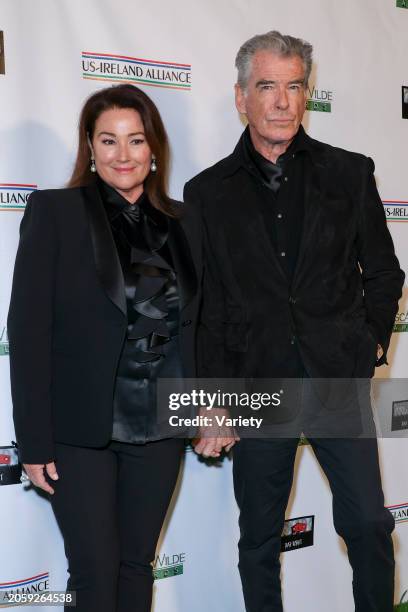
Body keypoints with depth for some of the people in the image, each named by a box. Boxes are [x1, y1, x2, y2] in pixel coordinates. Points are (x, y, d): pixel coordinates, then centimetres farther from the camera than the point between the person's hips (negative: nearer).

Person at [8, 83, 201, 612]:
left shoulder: (180, 222, 8)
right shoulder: (53, 211, -6)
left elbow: (194, 324, 12)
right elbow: (27, 329, -9)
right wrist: (34, 440, -12)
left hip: (159, 427, 4)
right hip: (81, 430, -4)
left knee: (137, 565, 14)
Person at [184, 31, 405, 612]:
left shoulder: (350, 173, 4)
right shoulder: (208, 193, 2)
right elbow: (204, 309, 1)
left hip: (339, 383, 0)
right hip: (257, 387, 0)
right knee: (259, 539, 12)